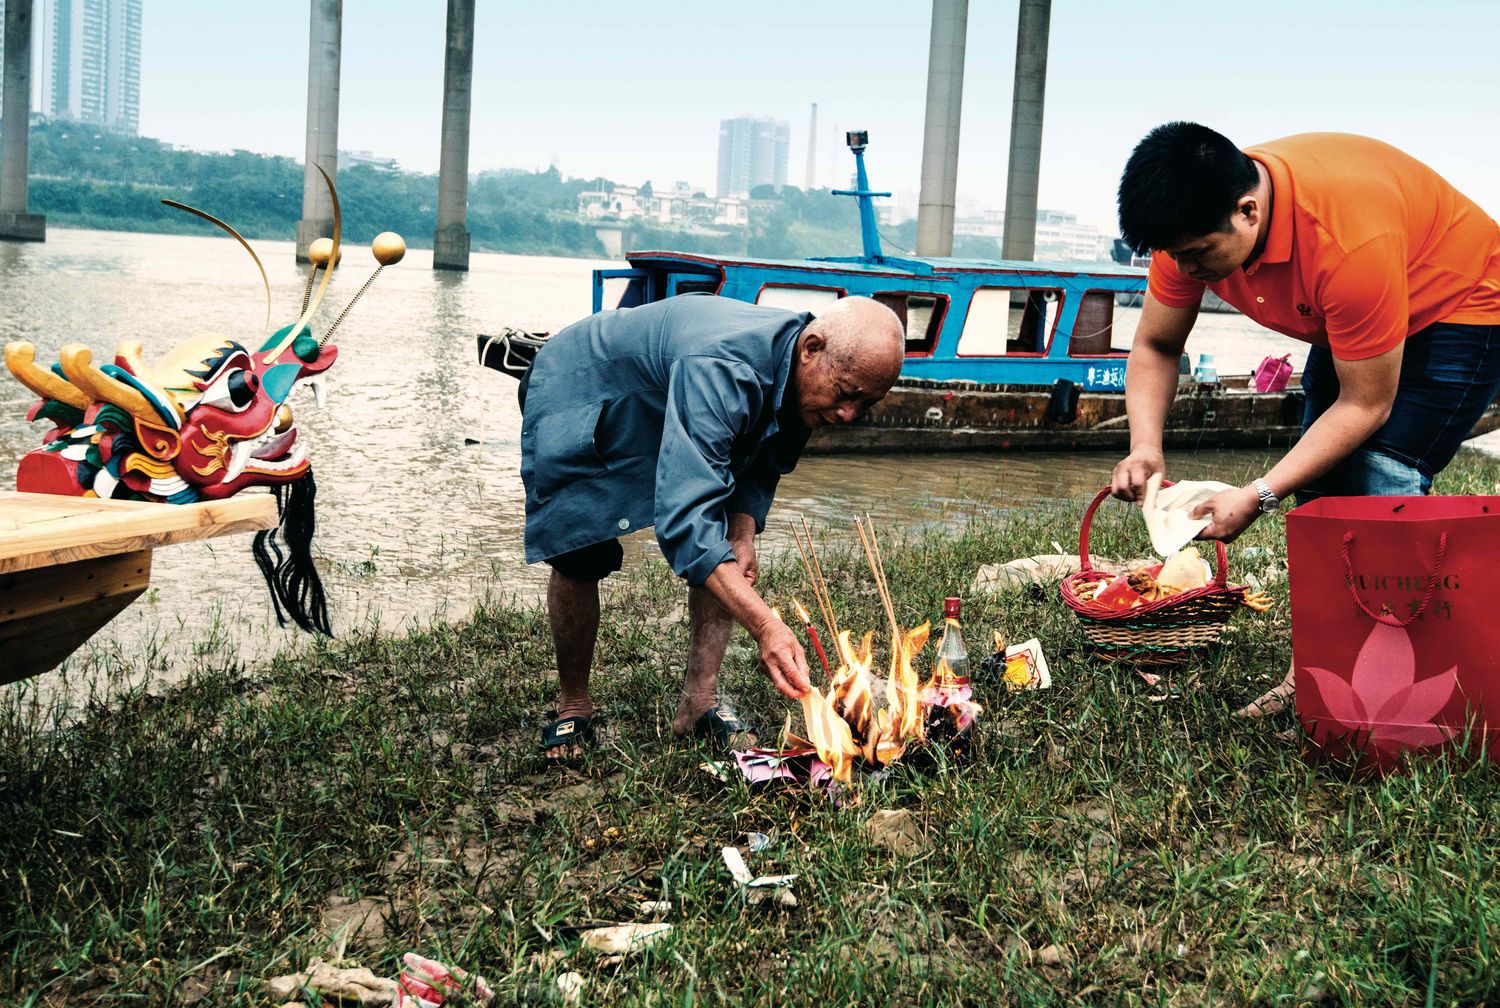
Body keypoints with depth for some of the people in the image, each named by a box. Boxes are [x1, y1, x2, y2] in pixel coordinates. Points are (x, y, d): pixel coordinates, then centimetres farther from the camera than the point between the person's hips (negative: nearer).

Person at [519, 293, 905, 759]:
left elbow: (762, 462, 2)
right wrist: (766, 626, -59)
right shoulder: (722, 371, -45)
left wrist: (744, 529, -18)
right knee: (579, 558, -11)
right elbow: (684, 517, -52)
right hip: (580, 395, -7)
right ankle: (573, 707, 10)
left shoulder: (804, 376, -19)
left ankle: (698, 704, 0)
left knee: (724, 548, -5)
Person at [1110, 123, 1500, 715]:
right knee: (1320, 492, 0)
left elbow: (1366, 405, -32)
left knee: (1383, 486, -21)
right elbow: (1155, 347, -7)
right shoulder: (1191, 222, -21)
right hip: (1347, 326, 7)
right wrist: (1145, 448, -24)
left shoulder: (1350, 241, -42)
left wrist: (1259, 496, -35)